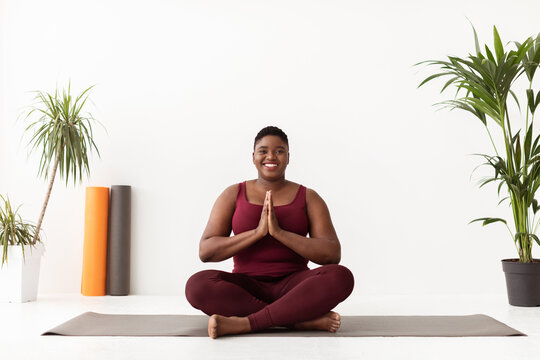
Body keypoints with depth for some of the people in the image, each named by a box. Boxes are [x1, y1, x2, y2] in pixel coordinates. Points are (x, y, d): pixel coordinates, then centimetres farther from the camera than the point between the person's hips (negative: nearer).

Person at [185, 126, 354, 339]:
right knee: (197, 285, -30)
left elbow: (333, 255, -7)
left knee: (341, 276, -30)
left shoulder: (308, 198, 5)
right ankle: (305, 319, -27)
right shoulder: (233, 195, 6)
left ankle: (244, 324, -29)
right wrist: (257, 232, -16)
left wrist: (279, 232, -17)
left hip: (293, 285, 0)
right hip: (247, 287, 1)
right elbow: (205, 252, -4)